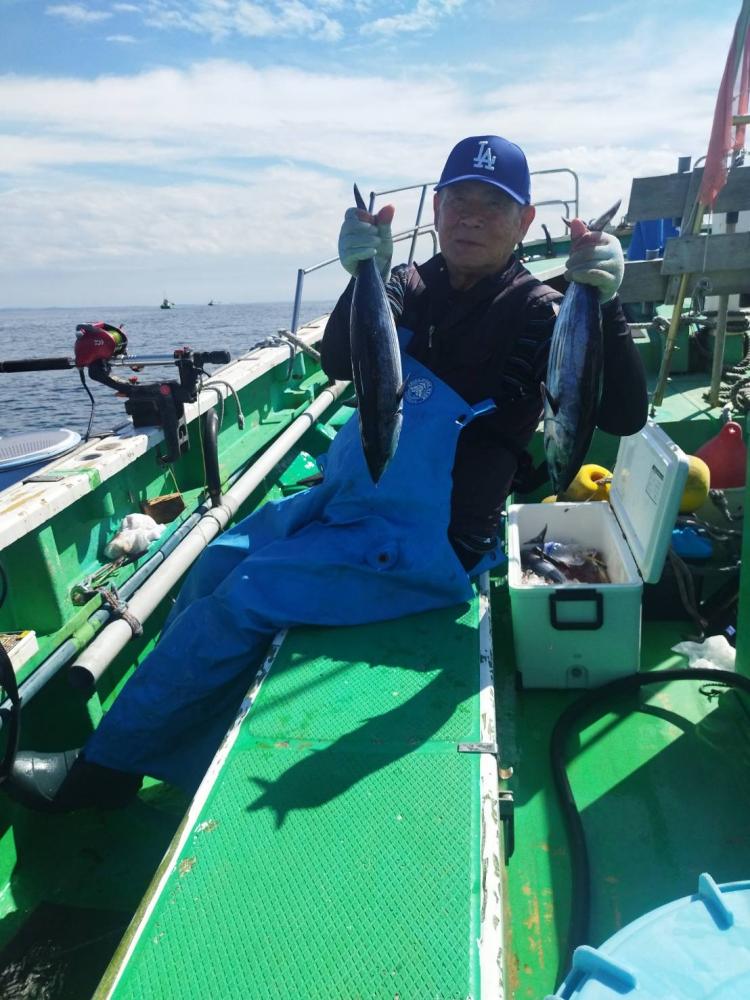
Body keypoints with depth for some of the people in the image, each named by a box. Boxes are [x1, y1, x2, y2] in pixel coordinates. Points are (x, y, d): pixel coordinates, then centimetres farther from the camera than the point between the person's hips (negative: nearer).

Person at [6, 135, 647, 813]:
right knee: (219, 562, 5)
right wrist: (365, 278, -25)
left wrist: (604, 302, -30)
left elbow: (624, 417, -16)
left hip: (423, 542, -7)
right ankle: (184, 772, 18)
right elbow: (340, 364, -7)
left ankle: (104, 768, 6)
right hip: (345, 497, 7)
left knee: (246, 594, -14)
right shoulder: (414, 288, 8)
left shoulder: (536, 313, -7)